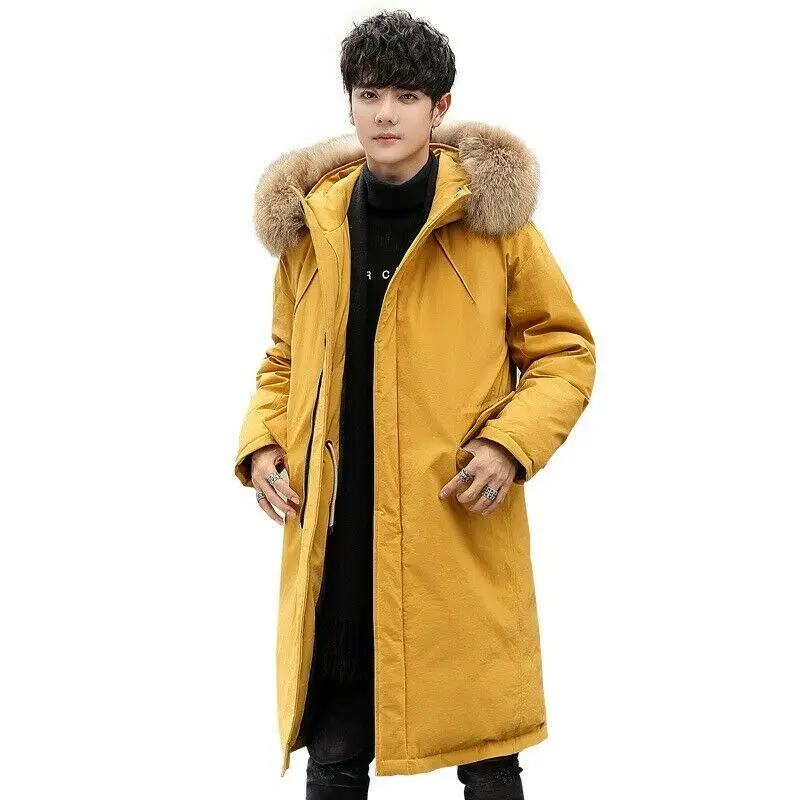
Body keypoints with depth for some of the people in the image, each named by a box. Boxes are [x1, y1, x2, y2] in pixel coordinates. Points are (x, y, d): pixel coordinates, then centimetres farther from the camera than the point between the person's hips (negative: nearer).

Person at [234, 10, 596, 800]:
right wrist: (262, 445, 1)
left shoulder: (493, 217, -1)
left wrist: (512, 443, -12)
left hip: (461, 530, -3)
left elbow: (565, 350, 3)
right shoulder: (309, 227, 8)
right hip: (333, 533, 3)